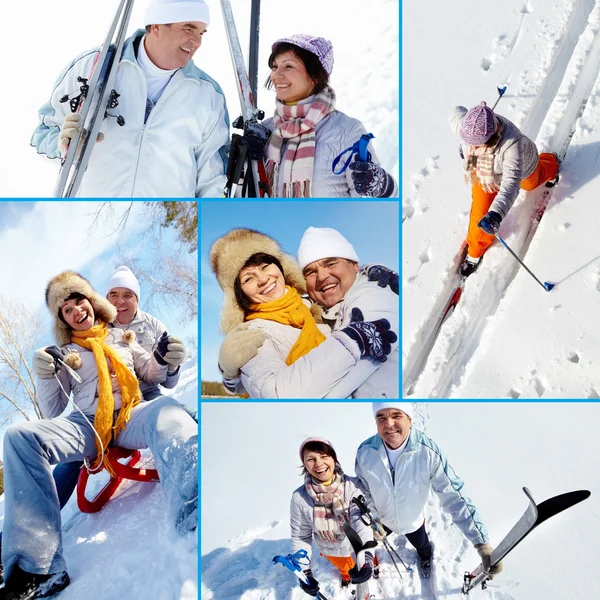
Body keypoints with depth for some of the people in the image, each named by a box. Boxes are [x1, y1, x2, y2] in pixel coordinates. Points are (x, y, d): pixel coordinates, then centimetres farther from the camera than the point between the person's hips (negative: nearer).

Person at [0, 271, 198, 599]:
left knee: (167, 411, -37)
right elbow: (52, 413, 15)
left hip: (132, 418, 0)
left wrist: (162, 358, 0)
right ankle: (37, 567, -38)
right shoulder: (64, 354, 20)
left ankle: (196, 519, -65)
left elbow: (152, 375, 23)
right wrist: (46, 376, -3)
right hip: (88, 426, 1)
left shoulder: (121, 337, 23)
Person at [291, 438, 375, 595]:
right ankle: (346, 575, 66)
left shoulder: (353, 486, -32)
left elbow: (362, 520, -40)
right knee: (345, 568, 32)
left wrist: (367, 556, -54)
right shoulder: (299, 498, -28)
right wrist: (304, 571, -22)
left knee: (367, 564, 30)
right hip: (331, 551, 1)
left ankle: (373, 563, 65)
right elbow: (300, 537, -16)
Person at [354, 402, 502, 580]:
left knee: (421, 545, 31)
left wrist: (482, 543, -36)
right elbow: (363, 490, -12)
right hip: (381, 518, 1)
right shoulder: (364, 451, -30)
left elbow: (454, 496, -33)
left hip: (413, 520, 0)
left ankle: (425, 557, 66)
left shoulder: (429, 452, -37)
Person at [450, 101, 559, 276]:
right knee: (480, 212, 0)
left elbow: (511, 183, -60)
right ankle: (475, 251, 28)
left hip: (521, 166, -2)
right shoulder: (465, 127, -39)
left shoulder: (511, 143, -52)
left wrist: (496, 213, -76)